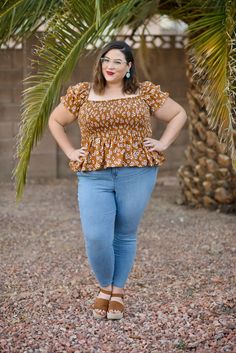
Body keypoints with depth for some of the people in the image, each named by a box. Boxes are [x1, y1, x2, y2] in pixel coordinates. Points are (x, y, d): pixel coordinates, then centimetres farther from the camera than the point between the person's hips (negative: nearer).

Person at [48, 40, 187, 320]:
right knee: (96, 238, -11)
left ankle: (118, 291, 24)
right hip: (94, 177, 0)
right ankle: (104, 287, 15)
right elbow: (55, 121, 19)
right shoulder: (81, 93, 8)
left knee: (125, 236, 7)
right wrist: (70, 152, 8)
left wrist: (163, 144, 3)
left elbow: (179, 114, 15)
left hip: (137, 174, 0)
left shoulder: (145, 92, 6)